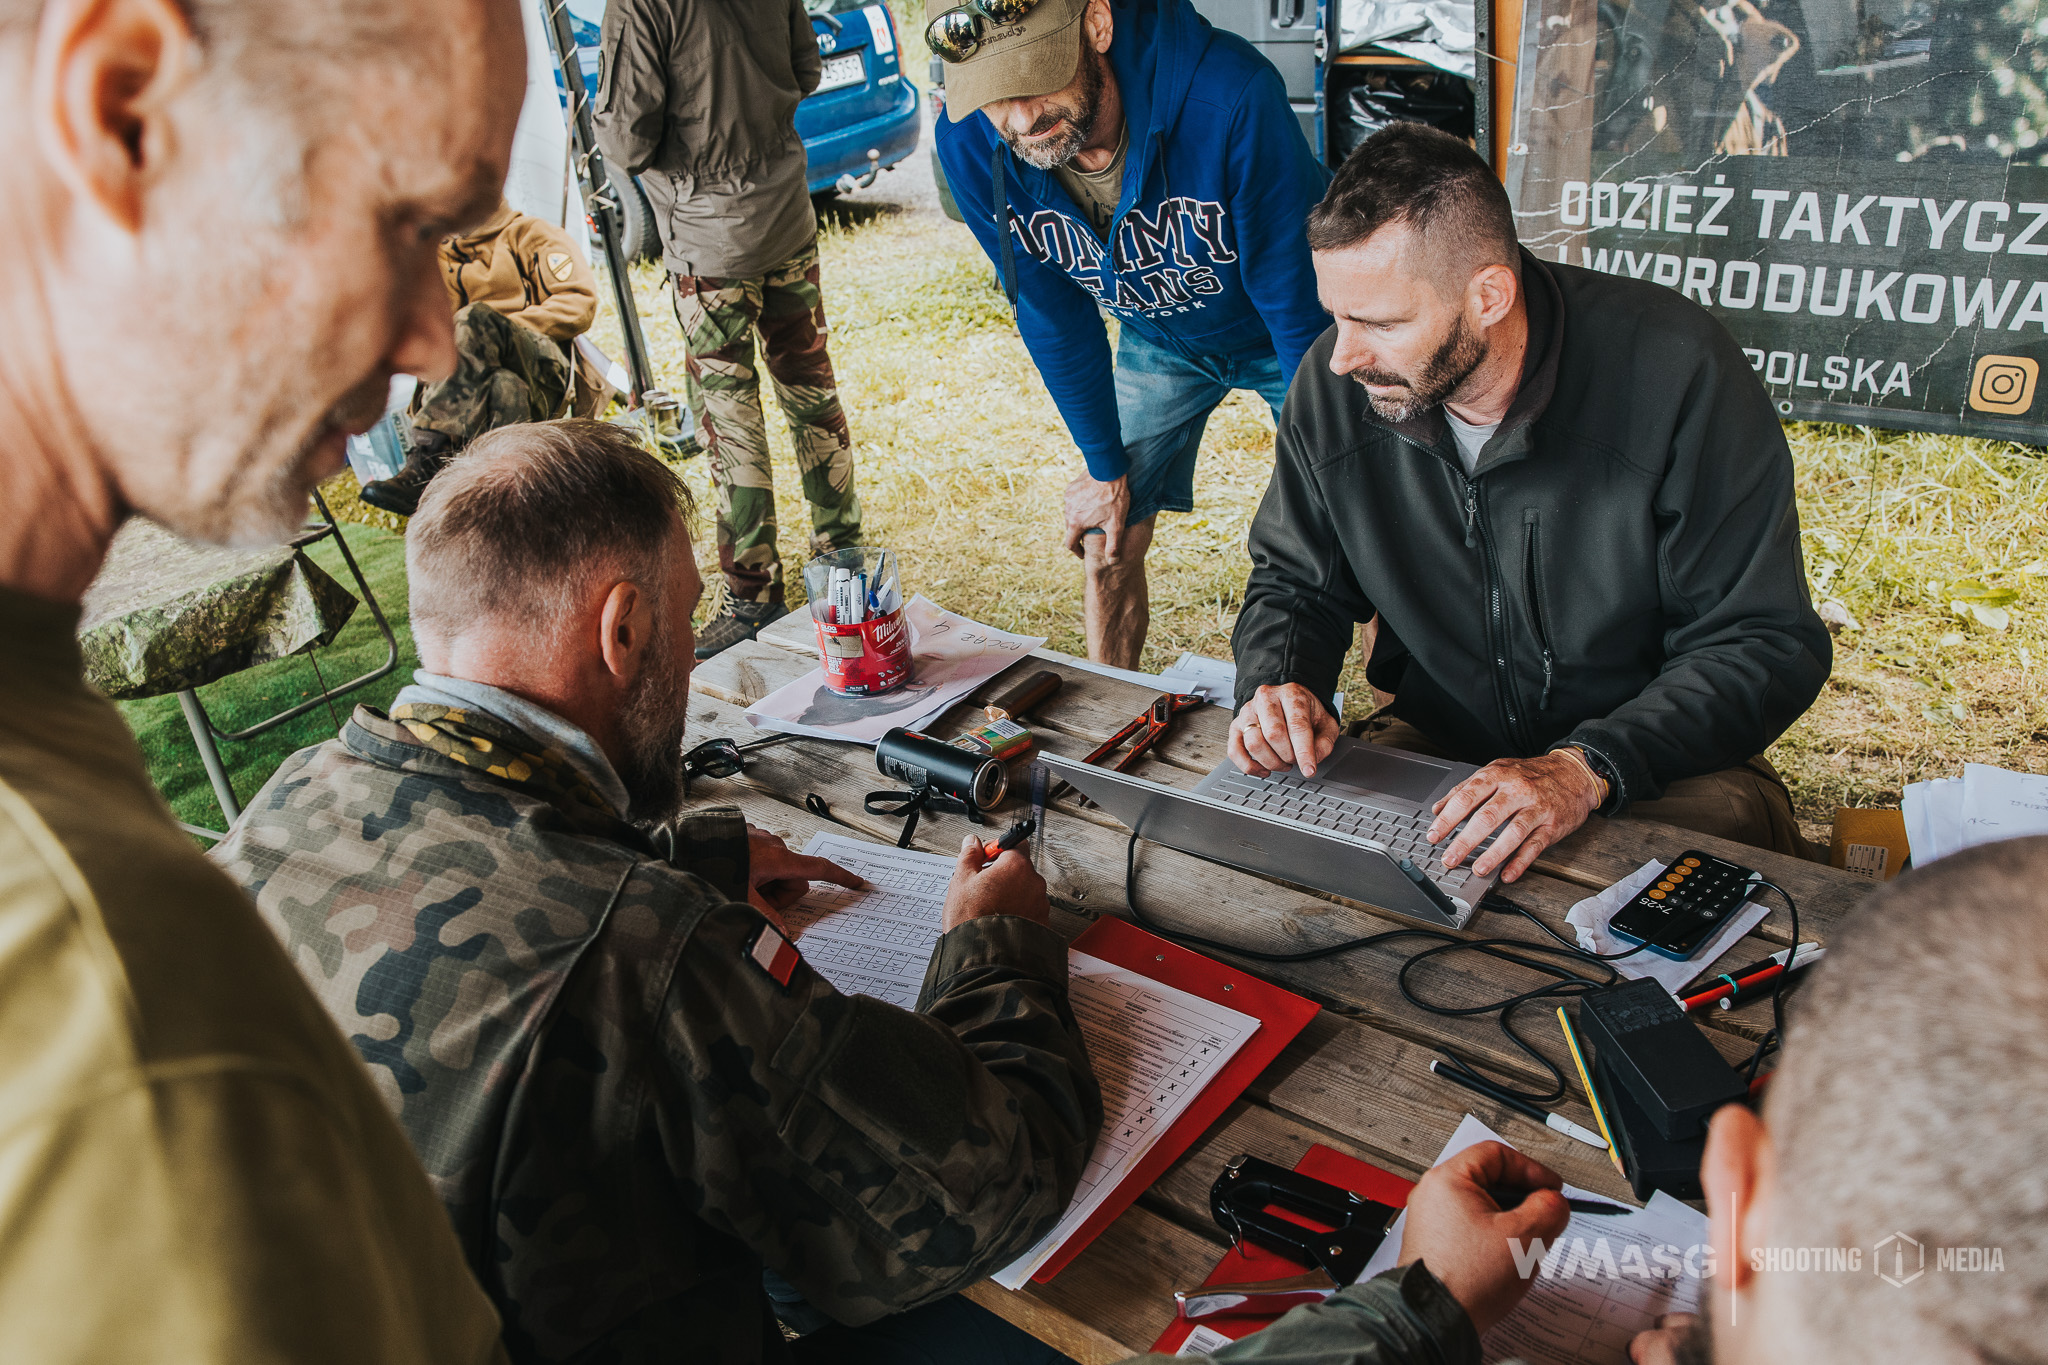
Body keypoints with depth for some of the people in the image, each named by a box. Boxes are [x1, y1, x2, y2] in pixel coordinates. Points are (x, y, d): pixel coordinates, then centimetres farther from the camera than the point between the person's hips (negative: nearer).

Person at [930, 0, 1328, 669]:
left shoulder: (1230, 96, -39)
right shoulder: (969, 145, -25)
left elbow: (1298, 295, -27)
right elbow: (1053, 318, -10)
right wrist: (1105, 467, -3)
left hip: (1288, 339, -3)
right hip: (1160, 339, 3)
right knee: (1106, 547, 4)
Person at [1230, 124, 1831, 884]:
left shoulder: (1676, 372, -20)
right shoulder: (1333, 386, -8)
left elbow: (1765, 643, -17)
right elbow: (1294, 585, 7)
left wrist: (1589, 768, -32)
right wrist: (1277, 684, -17)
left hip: (1661, 768, -3)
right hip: (1436, 749, 4)